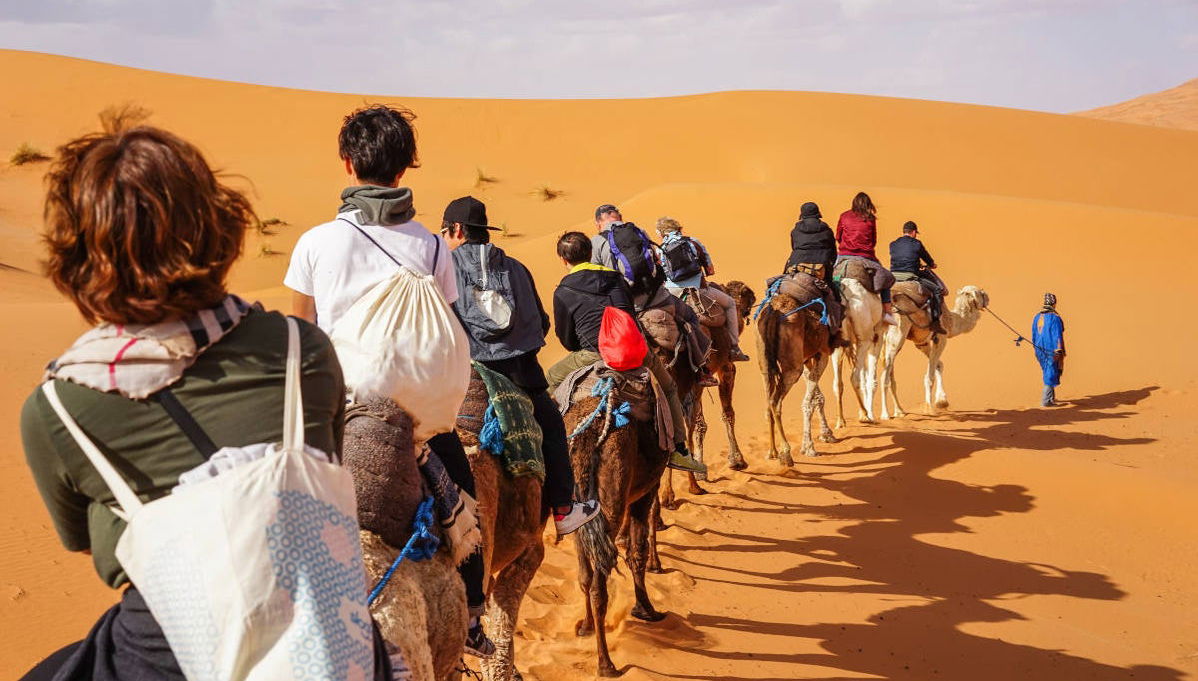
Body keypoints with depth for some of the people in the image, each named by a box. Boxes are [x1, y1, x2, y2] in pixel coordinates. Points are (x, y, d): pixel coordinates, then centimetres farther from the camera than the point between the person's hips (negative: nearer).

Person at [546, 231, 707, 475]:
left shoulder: (563, 292, 9)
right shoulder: (615, 277, 21)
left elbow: (566, 338, 14)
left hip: (597, 355, -3)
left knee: (553, 378, 23)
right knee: (669, 389, 28)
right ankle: (678, 450, 23)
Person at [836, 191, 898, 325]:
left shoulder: (844, 216, 5)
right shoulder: (870, 219, 2)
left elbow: (838, 237, 14)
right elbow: (874, 241, 10)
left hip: (844, 255, 1)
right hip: (865, 257, -1)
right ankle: (887, 311, 11)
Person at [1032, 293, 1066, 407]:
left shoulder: (1037, 317, 8)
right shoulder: (1055, 317, -13)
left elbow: (1033, 335, 15)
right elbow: (1057, 336, -15)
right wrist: (1059, 351, -14)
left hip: (1040, 350, 7)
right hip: (1051, 351, -7)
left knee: (1047, 373, 20)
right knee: (1051, 374, -2)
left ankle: (1051, 397, 28)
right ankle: (1046, 400, -6)